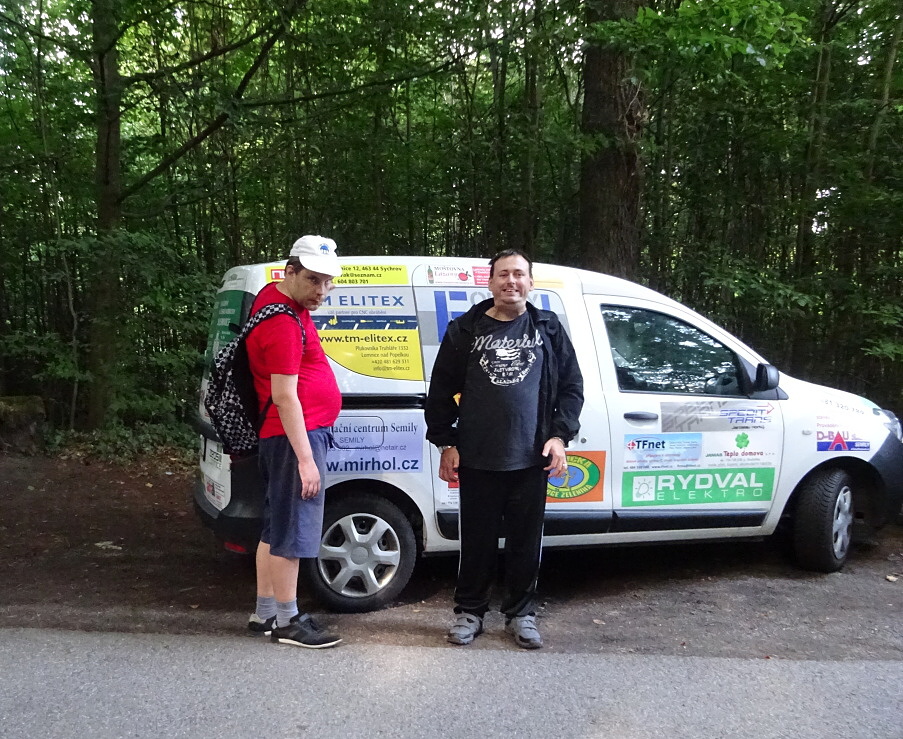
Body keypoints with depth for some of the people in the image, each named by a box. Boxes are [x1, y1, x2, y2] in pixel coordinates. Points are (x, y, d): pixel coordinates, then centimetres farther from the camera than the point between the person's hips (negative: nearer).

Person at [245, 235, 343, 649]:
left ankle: (265, 613, 25)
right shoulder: (283, 323, -21)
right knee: (292, 530, -2)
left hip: (293, 434, 11)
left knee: (276, 528, 15)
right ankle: (287, 622, 8)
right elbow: (285, 397, -24)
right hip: (295, 436, -11)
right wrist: (305, 458, -24)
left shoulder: (278, 297, 11)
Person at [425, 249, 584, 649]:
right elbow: (441, 391, 6)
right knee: (477, 540, 8)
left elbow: (572, 385, 9)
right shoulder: (465, 330, 4)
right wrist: (446, 442, 1)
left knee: (526, 541, 8)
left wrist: (560, 435, -1)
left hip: (531, 459, 1)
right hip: (477, 461, 0)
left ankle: (520, 613, 24)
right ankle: (469, 612, 23)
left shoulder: (548, 328, 7)